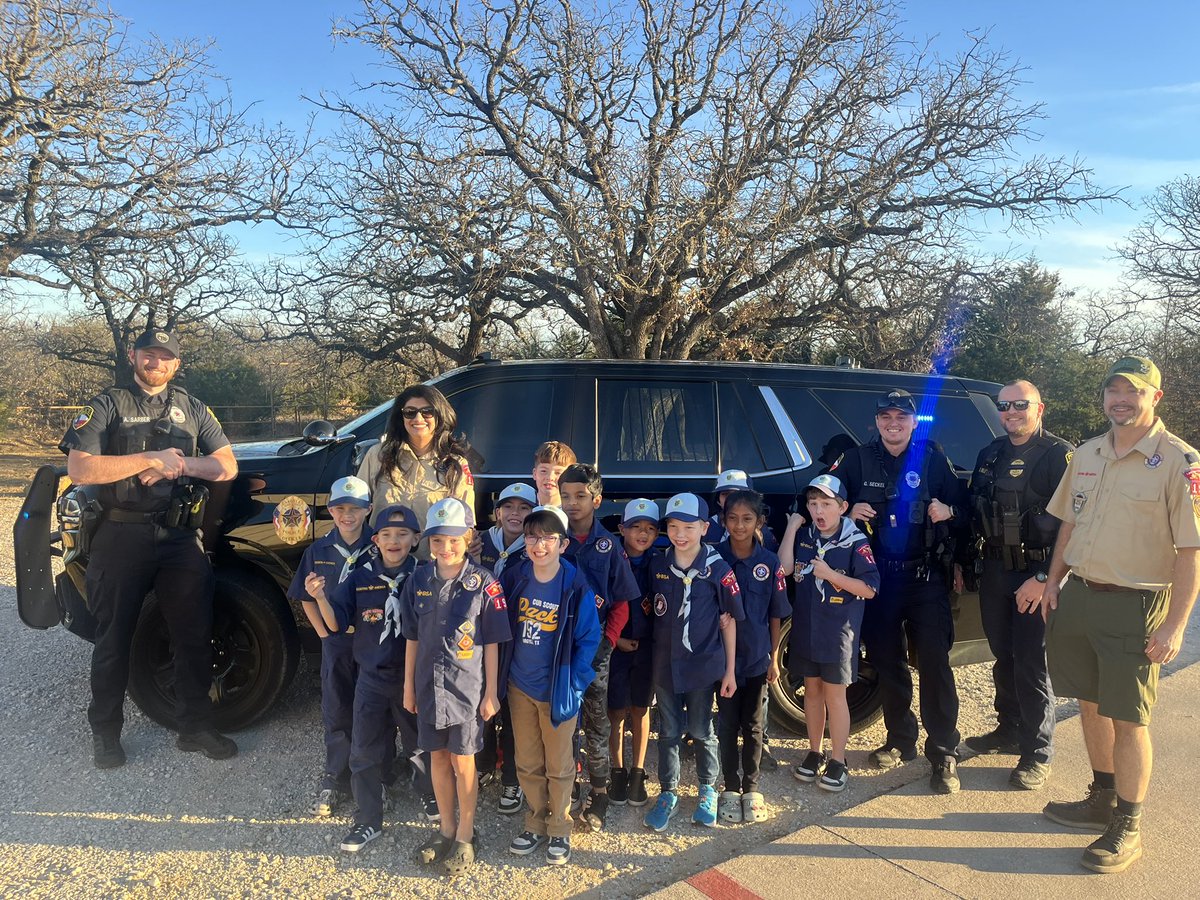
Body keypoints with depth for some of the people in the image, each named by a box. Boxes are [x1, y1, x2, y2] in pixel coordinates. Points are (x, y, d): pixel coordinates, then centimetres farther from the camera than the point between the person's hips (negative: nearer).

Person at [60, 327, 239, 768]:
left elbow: (227, 466, 6)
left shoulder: (192, 409, 13)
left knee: (194, 636, 5)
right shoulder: (107, 406, 2)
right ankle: (105, 733, 22)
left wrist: (180, 463, -11)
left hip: (180, 537, 3)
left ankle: (195, 727, 17)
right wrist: (151, 459, -16)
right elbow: (78, 468, -11)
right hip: (122, 536, -2)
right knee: (114, 638, 7)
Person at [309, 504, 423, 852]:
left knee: (421, 746, 13)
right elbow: (337, 624, -5)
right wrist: (321, 598, -22)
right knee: (364, 754, 10)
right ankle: (369, 821, 26)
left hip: (413, 678, -2)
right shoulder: (360, 579, -3)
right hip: (372, 679, 2)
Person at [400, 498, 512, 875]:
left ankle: (465, 837, 24)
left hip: (467, 687, -4)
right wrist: (408, 686, 8)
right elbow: (412, 638, 6)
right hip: (429, 685, 4)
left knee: (463, 762, 7)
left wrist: (490, 693, -6)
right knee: (438, 758, 15)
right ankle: (446, 829, 33)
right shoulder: (419, 580, -1)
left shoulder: (483, 583, -12)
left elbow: (491, 643, -7)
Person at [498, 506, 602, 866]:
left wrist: (573, 685, -13)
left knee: (559, 765, 11)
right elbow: (501, 628, 7)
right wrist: (501, 675, 4)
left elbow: (588, 639, -10)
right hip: (520, 687, 3)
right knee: (527, 763, 15)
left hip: (557, 690, -3)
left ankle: (559, 830, 30)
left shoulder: (576, 587, -16)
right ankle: (536, 823, 34)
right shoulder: (514, 578, -5)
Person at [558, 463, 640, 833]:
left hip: (594, 649, -1)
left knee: (596, 724, 8)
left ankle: (598, 793, 20)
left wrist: (607, 641, -9)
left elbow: (621, 602, 1)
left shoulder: (608, 546, -2)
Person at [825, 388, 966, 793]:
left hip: (926, 575, -2)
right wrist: (849, 512, -11)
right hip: (879, 575, 2)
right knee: (887, 660, 12)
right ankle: (901, 740, 29)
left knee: (934, 661, -5)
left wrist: (949, 512, -17)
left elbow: (961, 505, 5)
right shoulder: (857, 460, 4)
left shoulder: (932, 457, 0)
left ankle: (943, 753, 5)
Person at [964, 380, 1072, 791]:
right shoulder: (990, 455, 12)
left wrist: (1048, 576, -19)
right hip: (994, 571, 6)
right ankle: (1010, 730, 32)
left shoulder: (1059, 455, -8)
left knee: (1031, 664, -1)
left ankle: (1037, 753, 11)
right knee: (1004, 657, 16)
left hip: (1036, 573, -6)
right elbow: (973, 512, 18)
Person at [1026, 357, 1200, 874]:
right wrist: (1053, 582, 13)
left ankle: (1128, 827, 20)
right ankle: (1102, 801, 35)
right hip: (1077, 595, 6)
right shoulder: (1086, 454, 8)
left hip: (1134, 605, -6)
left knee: (1128, 718, 4)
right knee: (1090, 704, 16)